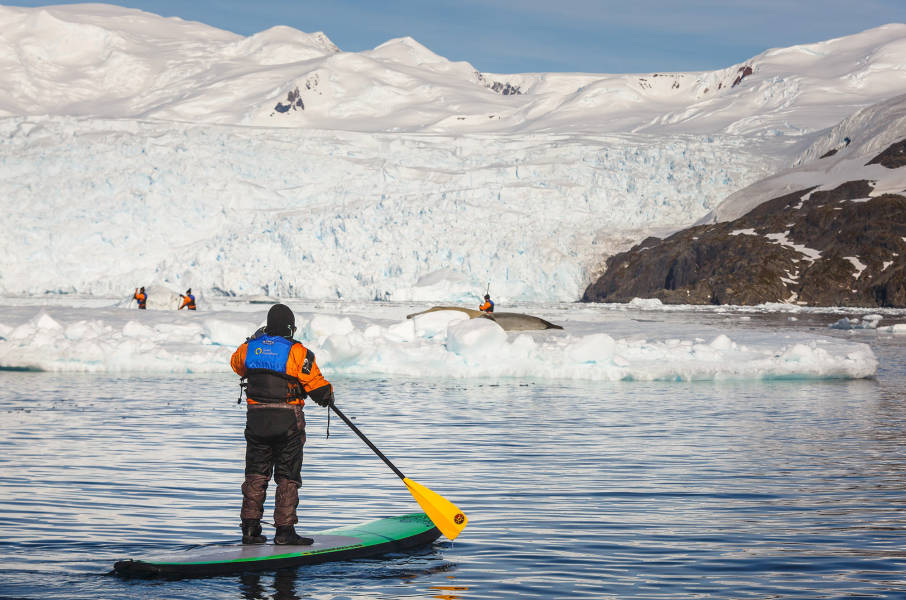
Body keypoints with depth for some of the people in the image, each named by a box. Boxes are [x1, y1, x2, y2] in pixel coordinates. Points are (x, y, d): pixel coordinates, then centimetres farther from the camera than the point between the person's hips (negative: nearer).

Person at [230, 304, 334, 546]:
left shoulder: (249, 348, 2)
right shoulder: (297, 352, -12)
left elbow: (236, 363, 25)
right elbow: (317, 385, -11)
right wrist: (327, 396, 12)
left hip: (256, 418, 4)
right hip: (288, 421, -4)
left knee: (256, 473, 11)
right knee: (287, 476, 4)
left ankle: (250, 527, 8)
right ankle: (284, 530, 1)